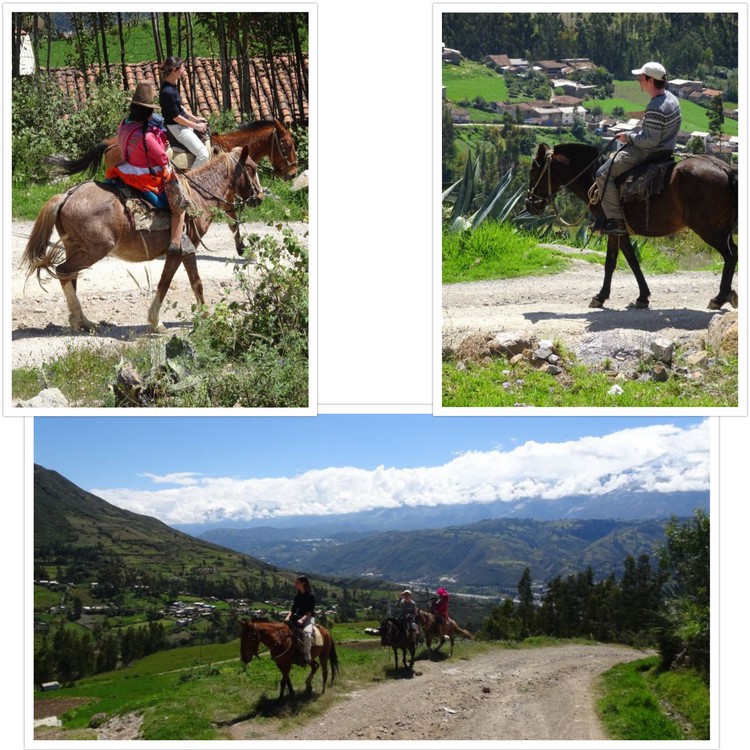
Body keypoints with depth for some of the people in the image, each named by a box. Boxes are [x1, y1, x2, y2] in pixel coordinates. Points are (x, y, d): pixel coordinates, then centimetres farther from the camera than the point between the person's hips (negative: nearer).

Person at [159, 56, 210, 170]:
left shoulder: (173, 85, 4)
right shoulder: (167, 92, -26)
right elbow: (176, 117, -21)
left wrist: (195, 119, 12)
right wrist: (196, 126, -11)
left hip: (182, 124, 10)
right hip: (176, 127, -10)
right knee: (203, 154, -14)